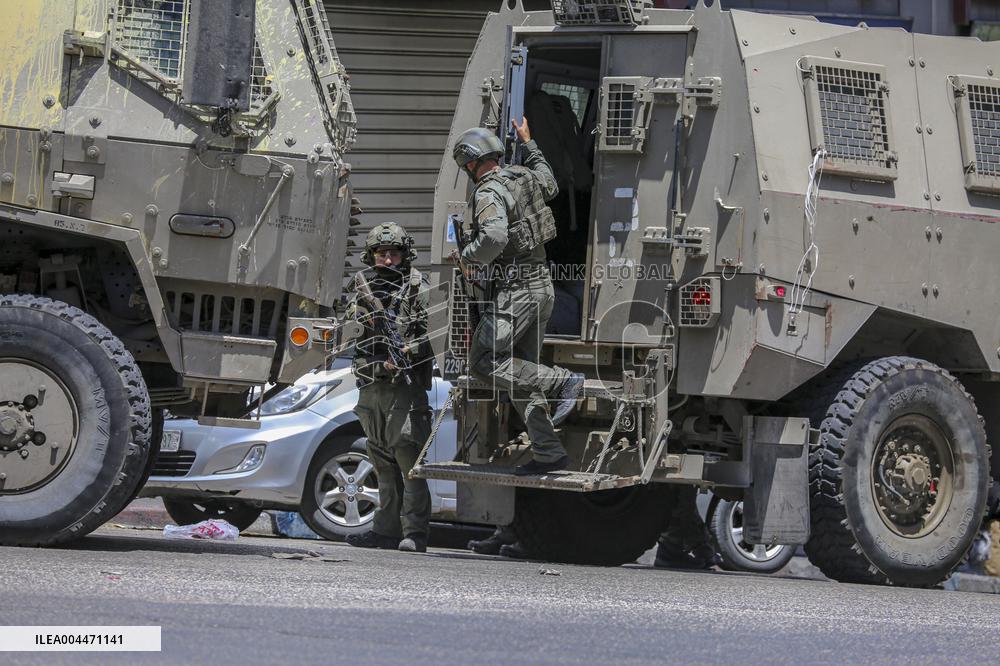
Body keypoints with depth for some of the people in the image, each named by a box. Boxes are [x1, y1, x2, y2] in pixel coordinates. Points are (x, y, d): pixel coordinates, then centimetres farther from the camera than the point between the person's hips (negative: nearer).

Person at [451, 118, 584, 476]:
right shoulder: (523, 177, 11)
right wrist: (529, 144, 43)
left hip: (515, 290, -9)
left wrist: (467, 258, -15)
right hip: (542, 286, 9)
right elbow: (549, 187, 35)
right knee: (520, 370, 10)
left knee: (484, 362, -9)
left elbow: (494, 236, -33)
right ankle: (548, 452, 5)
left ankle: (561, 382, -16)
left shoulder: (488, 193, -16)